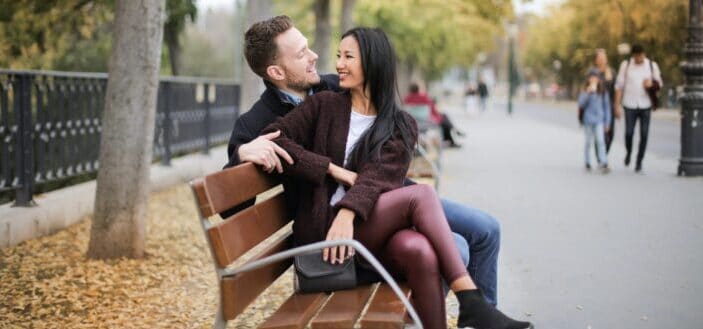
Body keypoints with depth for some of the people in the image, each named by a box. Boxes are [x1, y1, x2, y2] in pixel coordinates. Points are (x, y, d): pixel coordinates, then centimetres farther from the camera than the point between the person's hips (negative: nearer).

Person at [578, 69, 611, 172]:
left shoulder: (603, 91, 3)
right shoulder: (585, 91, 0)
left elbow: (607, 106, 8)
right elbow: (581, 104, -10)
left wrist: (607, 121, 6)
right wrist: (588, 93, -21)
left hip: (599, 120, 0)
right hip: (588, 120, 0)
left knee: (600, 141, -13)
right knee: (588, 142, 9)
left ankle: (603, 163, -18)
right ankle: (587, 162, 23)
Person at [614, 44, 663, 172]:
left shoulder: (652, 65, 1)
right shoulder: (626, 65, -2)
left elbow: (660, 83, 11)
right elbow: (619, 85, 0)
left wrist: (652, 83, -14)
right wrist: (617, 105, -4)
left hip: (645, 105, 1)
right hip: (630, 105, -1)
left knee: (644, 135, -2)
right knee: (628, 133, -4)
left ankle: (639, 162, 10)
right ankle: (628, 152, 27)